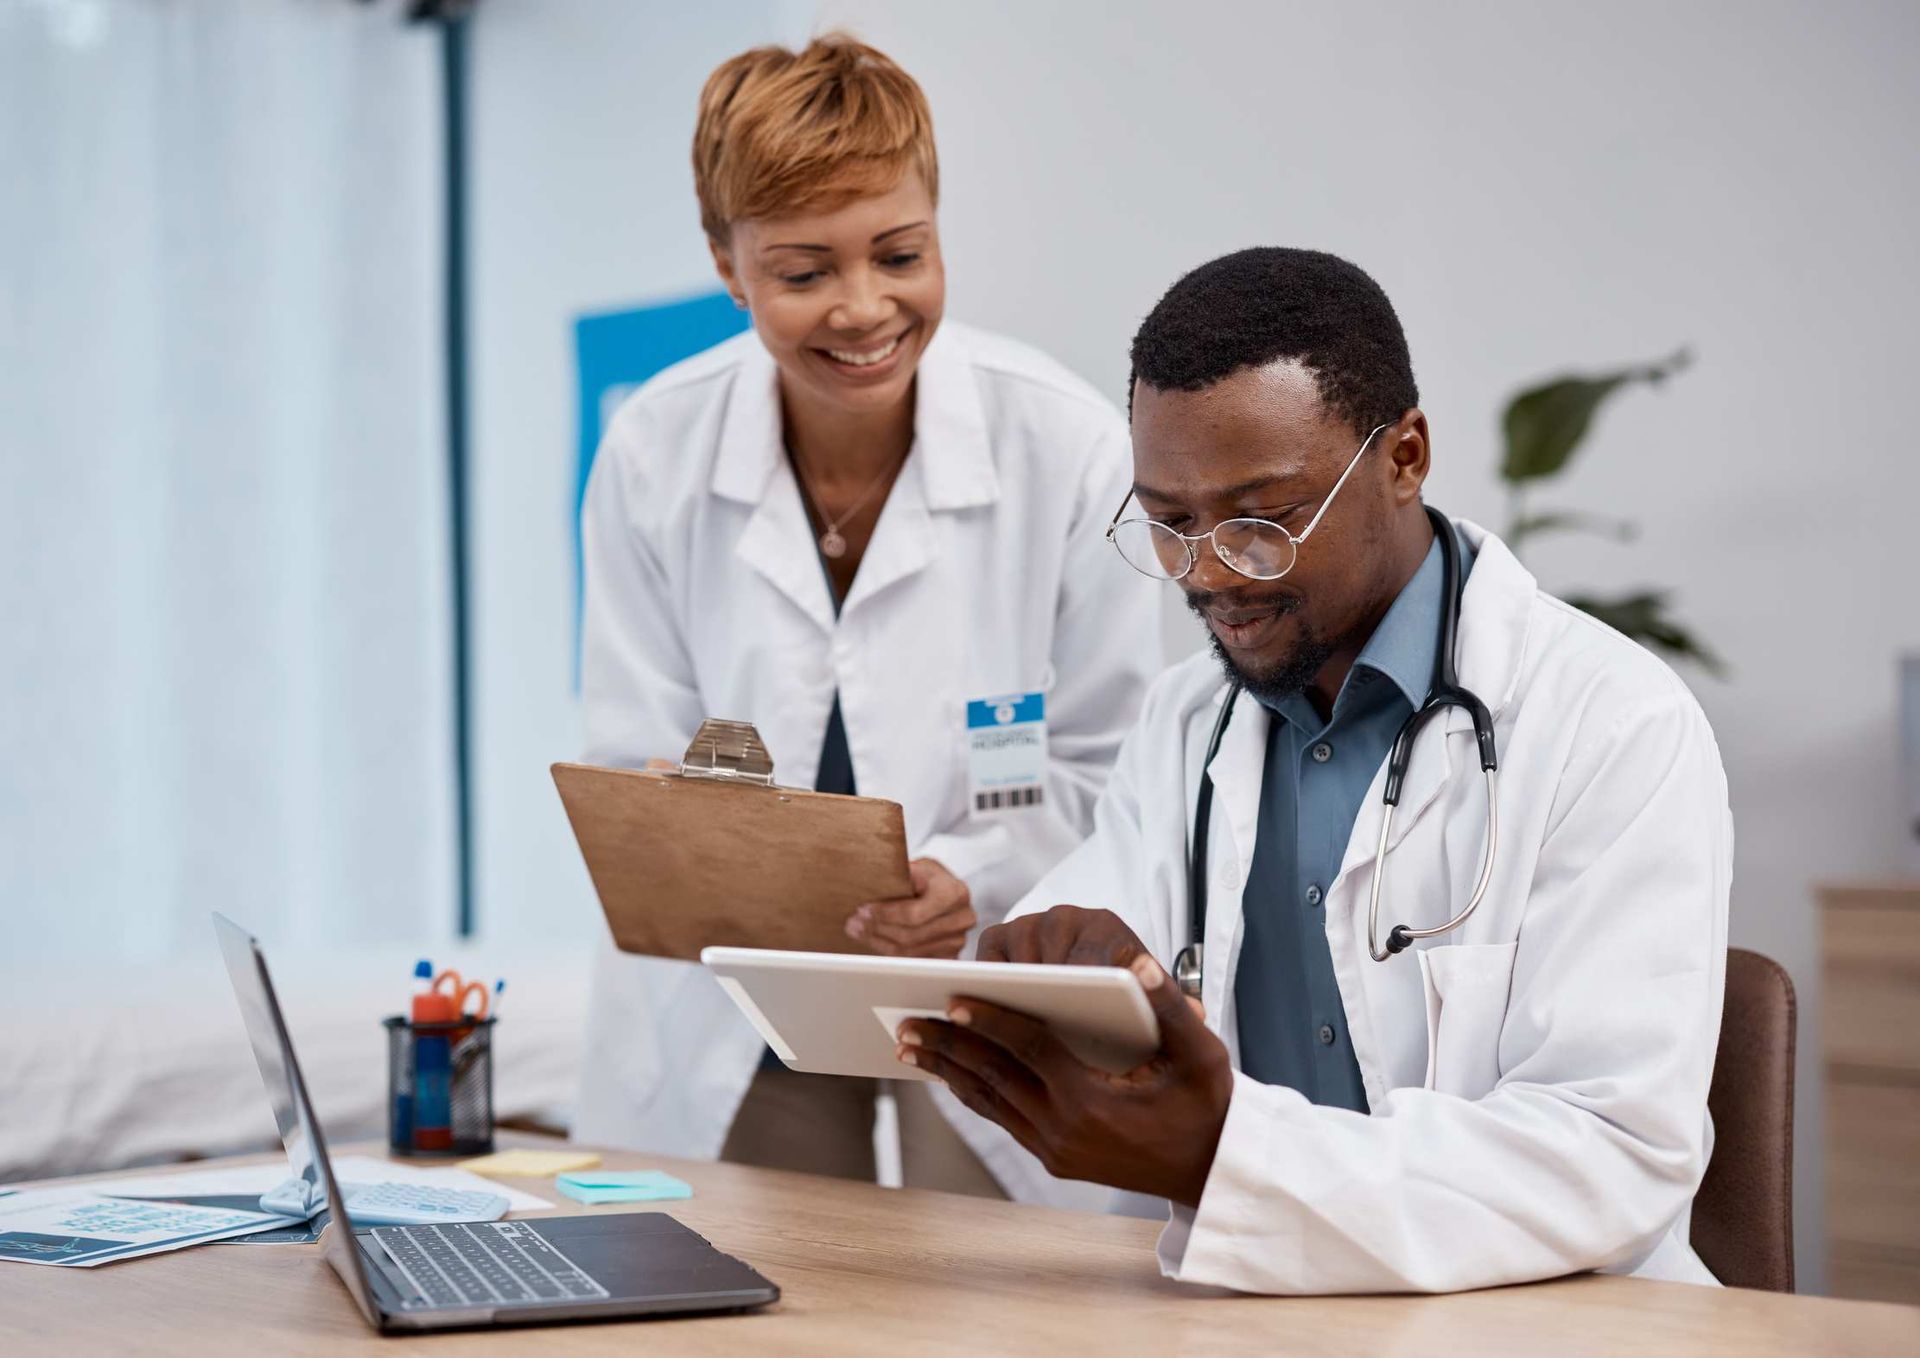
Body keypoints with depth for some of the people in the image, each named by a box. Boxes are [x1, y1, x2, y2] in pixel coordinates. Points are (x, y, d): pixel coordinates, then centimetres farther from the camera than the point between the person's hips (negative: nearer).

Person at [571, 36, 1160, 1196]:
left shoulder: (1068, 444, -14)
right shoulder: (654, 451, -9)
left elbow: (1110, 767, -7)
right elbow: (636, 767, -2)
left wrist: (970, 881, -26)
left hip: (994, 989, -1)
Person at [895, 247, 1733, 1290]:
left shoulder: (1620, 731, -8)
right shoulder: (1182, 726, 12)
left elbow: (1619, 1162, -17)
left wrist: (1220, 1153, -27)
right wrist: (1044, 968, -17)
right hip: (1242, 1310, 4)